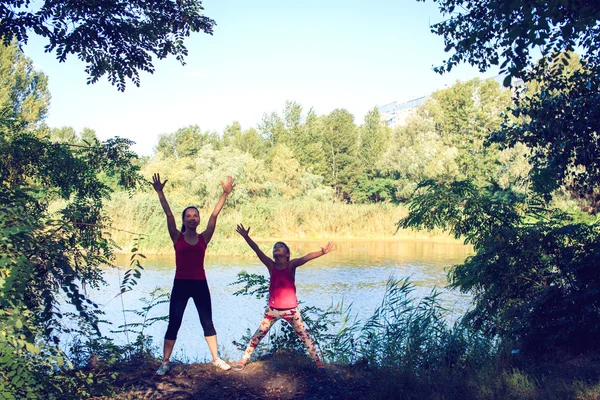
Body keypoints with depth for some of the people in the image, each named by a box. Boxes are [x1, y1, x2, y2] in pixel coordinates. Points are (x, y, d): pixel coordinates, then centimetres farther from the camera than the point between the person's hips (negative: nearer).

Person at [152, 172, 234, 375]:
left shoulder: (204, 238, 3)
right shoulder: (177, 237, 0)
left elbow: (214, 215, -2)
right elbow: (168, 214, -8)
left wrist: (225, 194, -7)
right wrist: (160, 192, -15)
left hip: (200, 284, 1)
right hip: (180, 284, -1)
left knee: (207, 322, 9)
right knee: (173, 324, 2)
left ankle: (216, 358, 20)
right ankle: (165, 363, 11)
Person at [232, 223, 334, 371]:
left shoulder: (291, 265, -9)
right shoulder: (270, 265, -4)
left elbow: (306, 258, -25)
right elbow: (257, 251, -15)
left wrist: (322, 252, -41)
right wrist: (246, 237, -26)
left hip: (291, 309, -1)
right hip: (272, 309, 2)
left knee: (304, 336, 7)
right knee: (258, 335, 5)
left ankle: (317, 361, 19)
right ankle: (243, 360, 17)